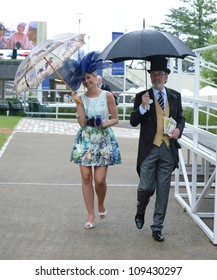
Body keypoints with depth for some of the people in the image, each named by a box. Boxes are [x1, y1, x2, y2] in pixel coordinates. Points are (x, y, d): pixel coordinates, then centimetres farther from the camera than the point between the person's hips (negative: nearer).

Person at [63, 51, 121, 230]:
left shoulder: (107, 96, -1)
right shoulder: (81, 98, 4)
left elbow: (115, 119, 3)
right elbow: (82, 123, -5)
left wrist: (104, 124, -15)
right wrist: (78, 104, -12)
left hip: (104, 141, -2)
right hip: (85, 140, 2)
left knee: (100, 179, -7)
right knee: (86, 178, -1)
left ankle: (101, 205, 24)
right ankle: (91, 214, 10)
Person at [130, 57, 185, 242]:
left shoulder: (175, 96, 10)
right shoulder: (142, 97, 2)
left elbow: (181, 118, 18)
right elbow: (133, 122, -3)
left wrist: (179, 129, -3)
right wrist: (143, 107, -20)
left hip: (168, 149, 2)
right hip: (149, 149, -2)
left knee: (163, 190, 6)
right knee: (146, 187, -3)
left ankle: (157, 228, 16)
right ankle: (140, 211, 30)